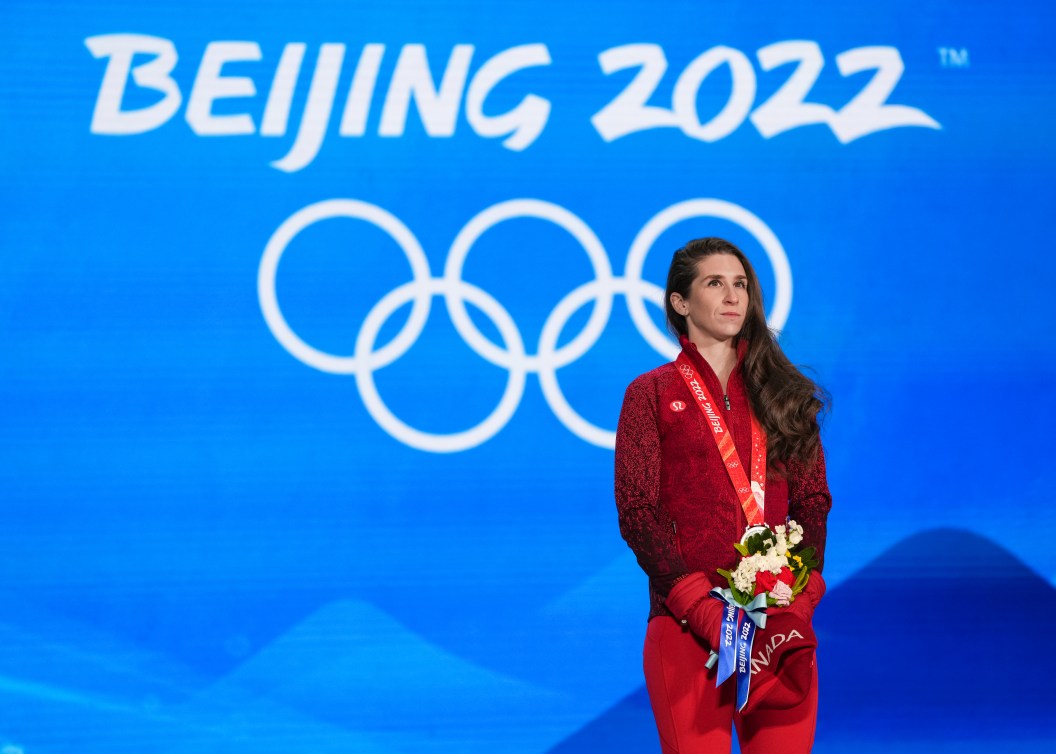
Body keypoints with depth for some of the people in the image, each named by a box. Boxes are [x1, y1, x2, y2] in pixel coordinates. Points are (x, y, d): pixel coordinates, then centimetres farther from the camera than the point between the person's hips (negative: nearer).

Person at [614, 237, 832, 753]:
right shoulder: (651, 394, 7)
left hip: (782, 624, 2)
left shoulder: (783, 394, 15)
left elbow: (812, 503, 9)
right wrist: (700, 607, -14)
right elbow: (638, 515, -1)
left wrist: (802, 595, -8)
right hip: (687, 623, -2)